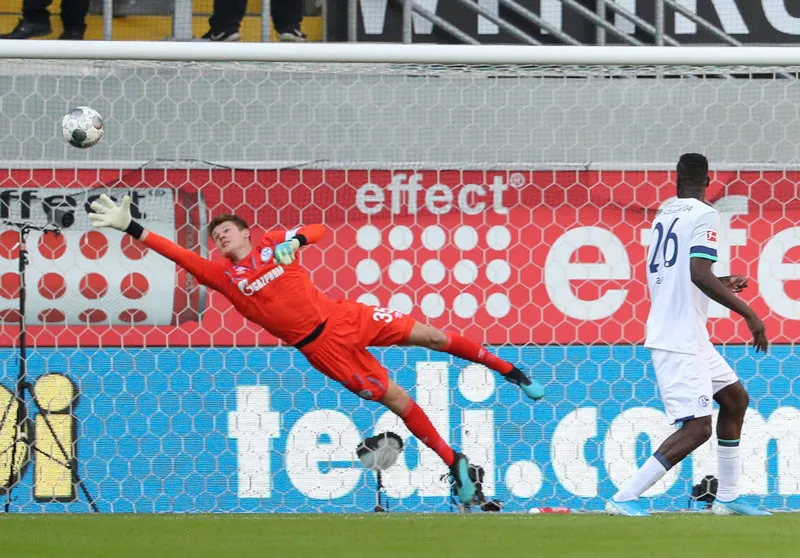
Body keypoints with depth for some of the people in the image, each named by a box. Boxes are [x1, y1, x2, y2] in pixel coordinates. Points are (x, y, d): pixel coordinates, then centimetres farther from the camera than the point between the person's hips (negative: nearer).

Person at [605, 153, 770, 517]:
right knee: (697, 428, -13)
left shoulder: (665, 214, 15)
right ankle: (624, 498, -16)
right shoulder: (704, 215, -11)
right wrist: (747, 313, -19)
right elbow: (699, 273, -23)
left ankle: (727, 498, 22)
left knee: (735, 398, 19)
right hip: (679, 340, -10)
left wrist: (722, 284, 33)